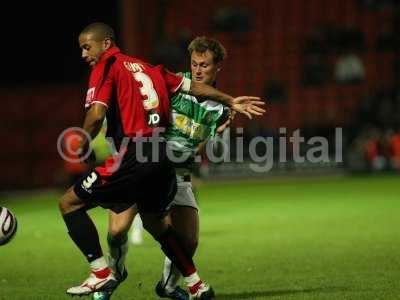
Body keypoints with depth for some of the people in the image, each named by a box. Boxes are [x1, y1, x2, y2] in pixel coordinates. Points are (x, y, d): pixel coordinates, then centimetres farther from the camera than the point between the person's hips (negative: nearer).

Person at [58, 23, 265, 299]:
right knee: (154, 220, 28)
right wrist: (230, 101, 37)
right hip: (163, 156, 8)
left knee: (69, 203, 1)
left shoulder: (106, 67, -1)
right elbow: (191, 86, 26)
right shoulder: (146, 67, 20)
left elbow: (96, 115, -13)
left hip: (133, 156, -8)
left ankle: (101, 274, -6)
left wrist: (83, 147, 3)